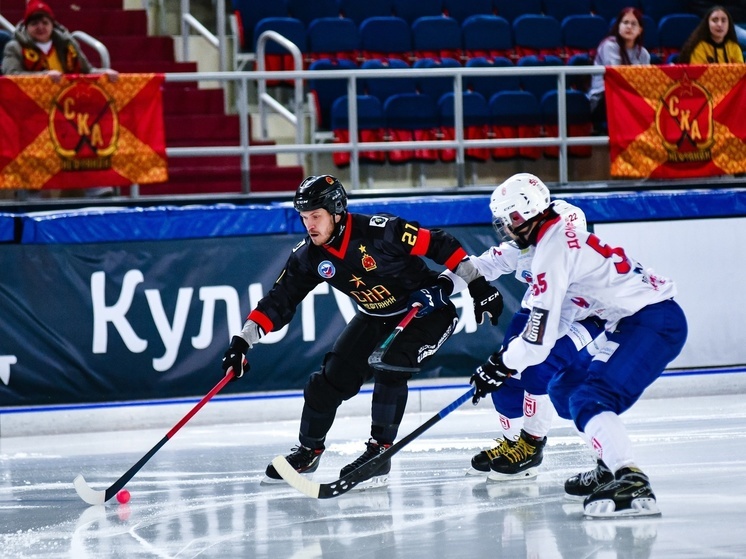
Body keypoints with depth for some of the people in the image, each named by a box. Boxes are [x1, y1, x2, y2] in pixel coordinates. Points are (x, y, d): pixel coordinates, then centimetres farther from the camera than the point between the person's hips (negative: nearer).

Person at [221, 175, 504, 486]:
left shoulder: (380, 231, -30)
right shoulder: (309, 257, -12)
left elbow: (440, 246, -24)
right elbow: (279, 301, -7)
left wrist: (478, 285, -22)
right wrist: (242, 342, -16)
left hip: (427, 310, -6)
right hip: (376, 317, 6)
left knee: (390, 369, -26)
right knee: (333, 376, 1)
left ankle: (379, 452, -13)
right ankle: (308, 451, 21)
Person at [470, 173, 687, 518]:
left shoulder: (551, 249, -13)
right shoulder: (566, 235, 18)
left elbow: (539, 337, -14)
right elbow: (558, 314, 27)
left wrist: (501, 366, 0)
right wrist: (506, 356, 26)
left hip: (653, 321, -10)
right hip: (636, 321, 10)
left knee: (591, 399, -22)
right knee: (568, 393, 18)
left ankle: (632, 484, -39)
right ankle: (615, 466, 21)